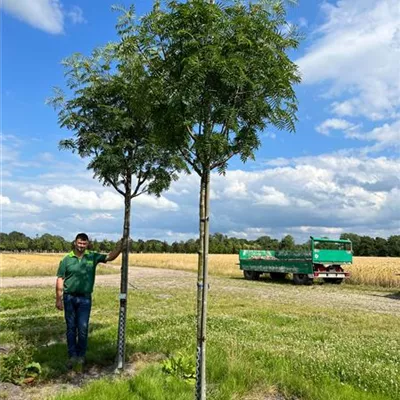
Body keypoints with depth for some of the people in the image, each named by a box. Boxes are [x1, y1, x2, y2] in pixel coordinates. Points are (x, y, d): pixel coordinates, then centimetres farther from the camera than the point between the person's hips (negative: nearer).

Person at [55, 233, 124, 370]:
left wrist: (120, 245, -18)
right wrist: (58, 299, -3)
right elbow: (60, 279, -1)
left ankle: (81, 356, 16)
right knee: (71, 328, 10)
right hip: (69, 297, 0)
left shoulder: (93, 257, 0)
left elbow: (111, 257, -4)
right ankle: (72, 356, 20)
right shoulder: (67, 259, -2)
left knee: (83, 328, 1)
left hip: (85, 298, 0)